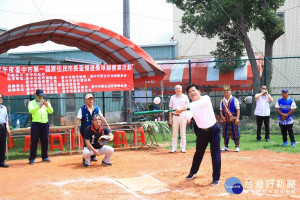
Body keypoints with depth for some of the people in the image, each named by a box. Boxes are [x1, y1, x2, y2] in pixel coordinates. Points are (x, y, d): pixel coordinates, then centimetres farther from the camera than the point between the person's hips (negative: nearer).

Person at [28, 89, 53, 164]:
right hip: (35, 124, -3)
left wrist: (47, 106, -25)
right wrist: (39, 106, -30)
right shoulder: (31, 103, 6)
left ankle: (45, 157, 17)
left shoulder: (46, 102, 12)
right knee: (34, 141, -5)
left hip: (45, 124, 3)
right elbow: (31, 110, -15)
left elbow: (51, 111, -4)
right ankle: (32, 159, -1)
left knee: (45, 141, 6)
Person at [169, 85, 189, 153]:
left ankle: (183, 148, 8)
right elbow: (170, 108, 10)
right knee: (174, 133, 2)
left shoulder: (185, 97, 8)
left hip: (183, 116, -1)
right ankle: (173, 148, 6)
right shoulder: (172, 97, 10)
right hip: (175, 116, 1)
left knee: (183, 133, 2)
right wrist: (170, 118, 3)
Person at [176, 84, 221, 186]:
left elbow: (200, 103, -35)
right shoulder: (190, 106, -8)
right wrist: (181, 112, -50)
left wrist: (186, 107, -47)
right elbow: (188, 116, -28)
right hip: (202, 132, 3)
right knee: (198, 153, 18)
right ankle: (193, 172, 39)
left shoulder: (206, 98, -11)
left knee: (215, 154, -5)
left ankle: (216, 178, 5)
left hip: (214, 130, -3)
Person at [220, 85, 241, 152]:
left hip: (233, 120, -4)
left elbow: (238, 109, -9)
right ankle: (226, 146, 20)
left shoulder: (234, 100, -5)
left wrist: (237, 118, -18)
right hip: (225, 120, 4)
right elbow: (221, 110, 11)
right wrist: (222, 116, -7)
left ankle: (237, 146, 6)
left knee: (235, 133, -3)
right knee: (225, 133, 9)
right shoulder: (222, 101, 8)